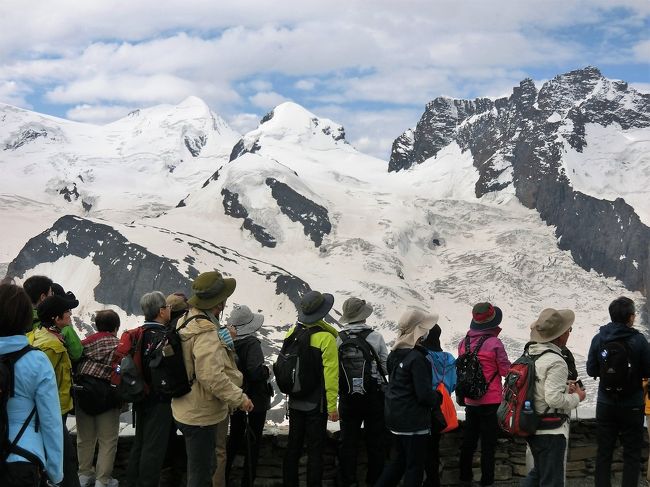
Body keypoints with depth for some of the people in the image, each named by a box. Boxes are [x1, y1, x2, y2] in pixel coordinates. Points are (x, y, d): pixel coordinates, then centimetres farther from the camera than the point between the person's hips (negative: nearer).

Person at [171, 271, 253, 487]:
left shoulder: (187, 321, 7)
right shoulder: (206, 333, -25)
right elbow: (212, 376, -31)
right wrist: (239, 398, -22)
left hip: (186, 410, 10)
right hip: (201, 414, -10)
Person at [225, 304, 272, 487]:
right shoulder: (252, 343, -22)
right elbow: (256, 372, -32)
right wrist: (267, 371, -13)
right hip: (255, 400, -6)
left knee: (235, 438, 23)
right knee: (253, 441, 8)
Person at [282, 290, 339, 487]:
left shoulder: (292, 333, -2)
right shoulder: (326, 338, -18)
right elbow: (330, 375, -18)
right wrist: (332, 406, -11)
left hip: (295, 402, 5)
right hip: (316, 404, -5)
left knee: (293, 446, 15)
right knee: (315, 450, 3)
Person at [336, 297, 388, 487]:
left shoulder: (339, 340, -7)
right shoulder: (375, 337, -11)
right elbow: (388, 367, -5)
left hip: (347, 398, 2)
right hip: (374, 396, -2)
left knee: (348, 442, 11)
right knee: (376, 442, 10)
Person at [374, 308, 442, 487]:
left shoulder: (394, 353, 4)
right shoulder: (417, 358, -22)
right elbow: (424, 394, -24)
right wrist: (438, 398, -2)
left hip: (394, 416, 8)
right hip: (414, 420, -8)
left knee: (401, 458, 22)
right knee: (415, 465, 3)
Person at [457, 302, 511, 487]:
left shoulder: (463, 343, -2)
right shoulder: (494, 343, -16)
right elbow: (506, 371, -9)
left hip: (470, 401, 5)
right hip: (490, 402, -5)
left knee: (468, 442, 16)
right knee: (488, 444, 3)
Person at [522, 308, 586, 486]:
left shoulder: (531, 354, 4)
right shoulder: (556, 362, -23)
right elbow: (554, 399, -27)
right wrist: (577, 397, -10)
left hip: (532, 427, 8)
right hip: (552, 432, -8)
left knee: (538, 472, 25)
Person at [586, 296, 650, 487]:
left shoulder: (598, 339, -5)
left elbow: (591, 370, -2)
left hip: (606, 404, 3)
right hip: (632, 405, -3)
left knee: (604, 452, 11)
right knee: (632, 454, 6)